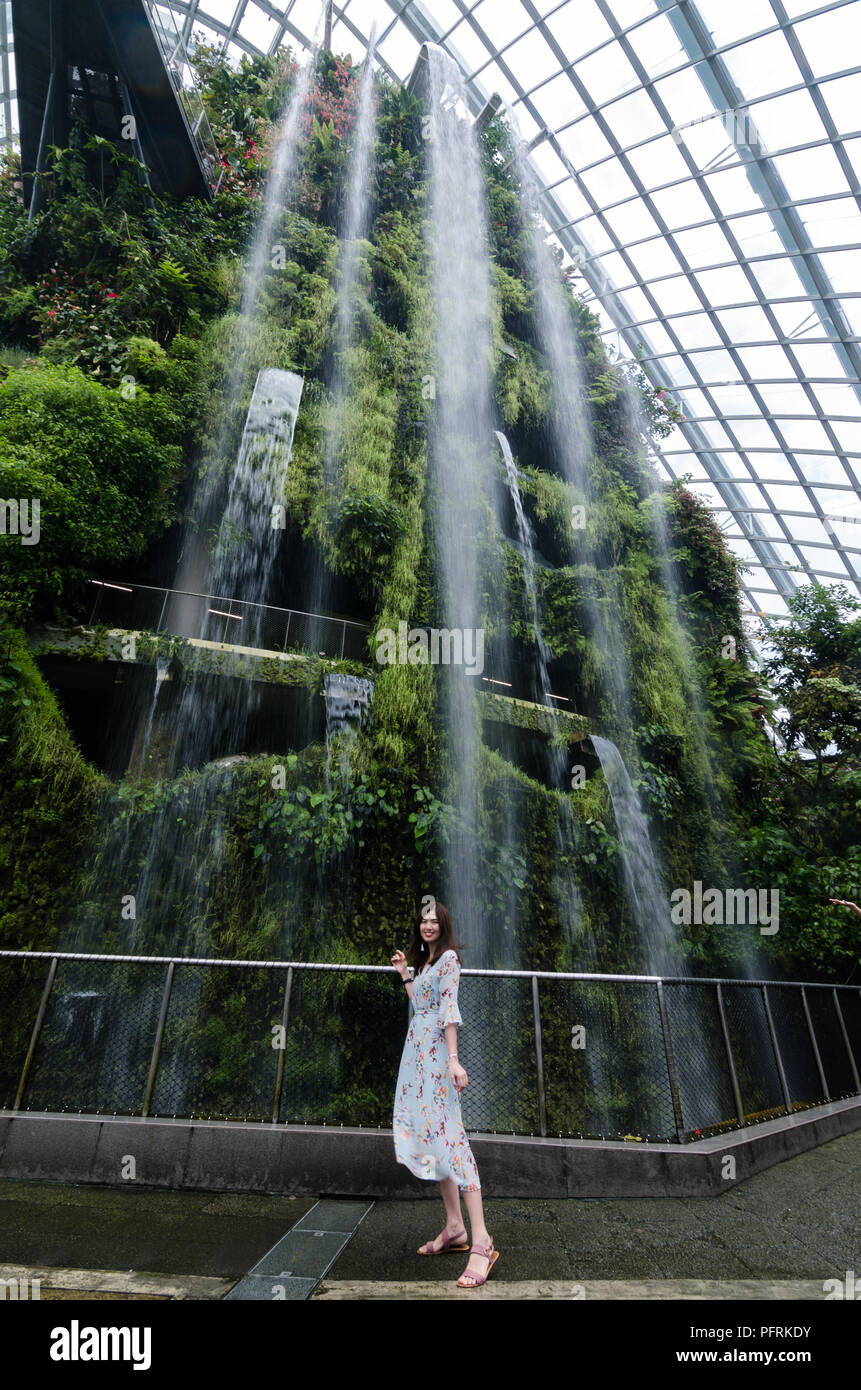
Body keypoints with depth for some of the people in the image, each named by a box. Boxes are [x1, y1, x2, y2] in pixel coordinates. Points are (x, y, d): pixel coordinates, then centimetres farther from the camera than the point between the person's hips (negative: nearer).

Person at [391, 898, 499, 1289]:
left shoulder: (448, 958, -9)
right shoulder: (425, 960, 16)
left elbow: (449, 1008, -17)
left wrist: (454, 1059, -21)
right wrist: (404, 974, 20)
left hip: (436, 1052, -9)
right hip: (418, 1051, 9)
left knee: (446, 1134, -13)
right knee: (429, 1136, 10)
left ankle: (481, 1239, -12)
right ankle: (454, 1228, 18)